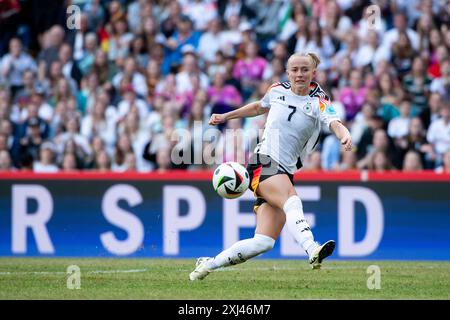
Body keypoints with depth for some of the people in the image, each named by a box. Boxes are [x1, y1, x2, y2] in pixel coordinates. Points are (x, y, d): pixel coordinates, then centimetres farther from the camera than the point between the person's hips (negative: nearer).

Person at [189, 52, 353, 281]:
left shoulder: (318, 103, 1)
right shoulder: (277, 90, 8)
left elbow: (334, 123, -21)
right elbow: (259, 107, 31)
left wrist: (344, 135, -43)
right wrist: (226, 116, 36)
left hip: (285, 172, 2)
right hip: (263, 161, -2)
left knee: (263, 242, -7)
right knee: (292, 200, -33)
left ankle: (209, 264, 10)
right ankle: (312, 251, -56)